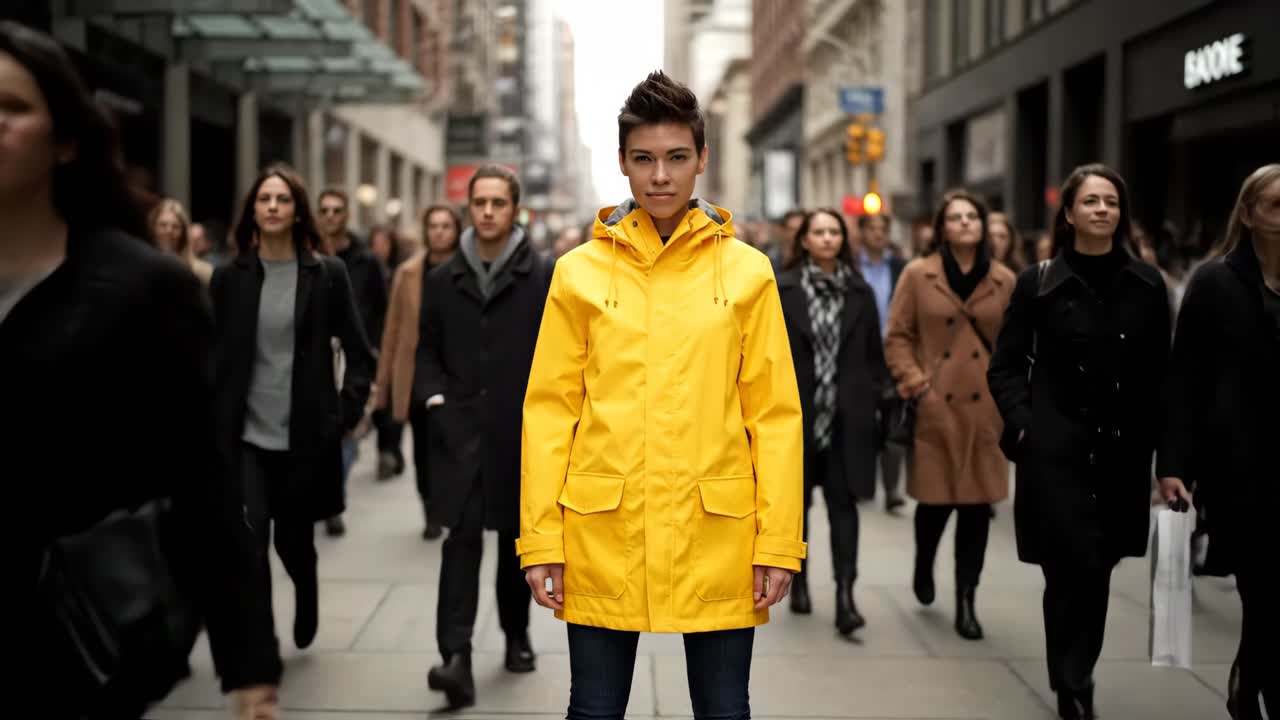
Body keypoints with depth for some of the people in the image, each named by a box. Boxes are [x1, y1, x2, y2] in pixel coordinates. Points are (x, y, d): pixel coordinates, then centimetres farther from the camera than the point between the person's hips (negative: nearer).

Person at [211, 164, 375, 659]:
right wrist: (211, 422, -2)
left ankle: (307, 597, 47)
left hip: (305, 436, 0)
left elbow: (359, 352, 1)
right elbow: (211, 355, 5)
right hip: (244, 436, 0)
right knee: (249, 546, -13)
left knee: (292, 538, 14)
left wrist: (346, 415, -7)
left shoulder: (327, 274, -1)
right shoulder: (230, 277, 2)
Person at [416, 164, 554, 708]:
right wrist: (433, 395, -3)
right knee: (462, 540, -9)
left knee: (517, 539, 13)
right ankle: (456, 656, -15)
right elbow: (427, 349, 13)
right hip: (461, 432, 1)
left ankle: (517, 635, 32)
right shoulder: (443, 279, 8)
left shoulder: (545, 275, -1)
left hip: (522, 432, 0)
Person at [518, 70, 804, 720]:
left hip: (717, 537, 0)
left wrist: (778, 543, -4)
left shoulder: (747, 271, 3)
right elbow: (549, 410, 2)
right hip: (603, 536, 0)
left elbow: (775, 414, 1)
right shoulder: (580, 272, 3)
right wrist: (541, 540, -2)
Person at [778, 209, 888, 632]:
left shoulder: (860, 293, 6)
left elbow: (874, 354, 7)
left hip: (846, 416, 0)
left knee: (843, 501, -7)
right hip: (795, 412, 0)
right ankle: (799, 582, 28)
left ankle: (845, 596, -11)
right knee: (797, 499, 12)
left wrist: (877, 403, 0)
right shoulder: (782, 291, 0)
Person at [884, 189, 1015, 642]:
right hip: (935, 407, -2)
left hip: (984, 410, 2)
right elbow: (897, 335, 1)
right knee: (936, 500, 4)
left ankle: (966, 602, 10)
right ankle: (923, 568, 36)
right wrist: (913, 381, -9)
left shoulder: (1005, 281, 6)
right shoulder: (918, 274, 1)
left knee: (977, 505, 0)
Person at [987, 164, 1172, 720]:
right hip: (1056, 449, -2)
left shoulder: (1147, 284, 5)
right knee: (1072, 570, -7)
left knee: (1096, 570, 10)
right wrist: (1023, 423, -9)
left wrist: (1156, 440, 0)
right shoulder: (1038, 282, -1)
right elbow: (1006, 366, 3)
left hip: (1123, 451, 3)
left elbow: (1159, 372, 8)